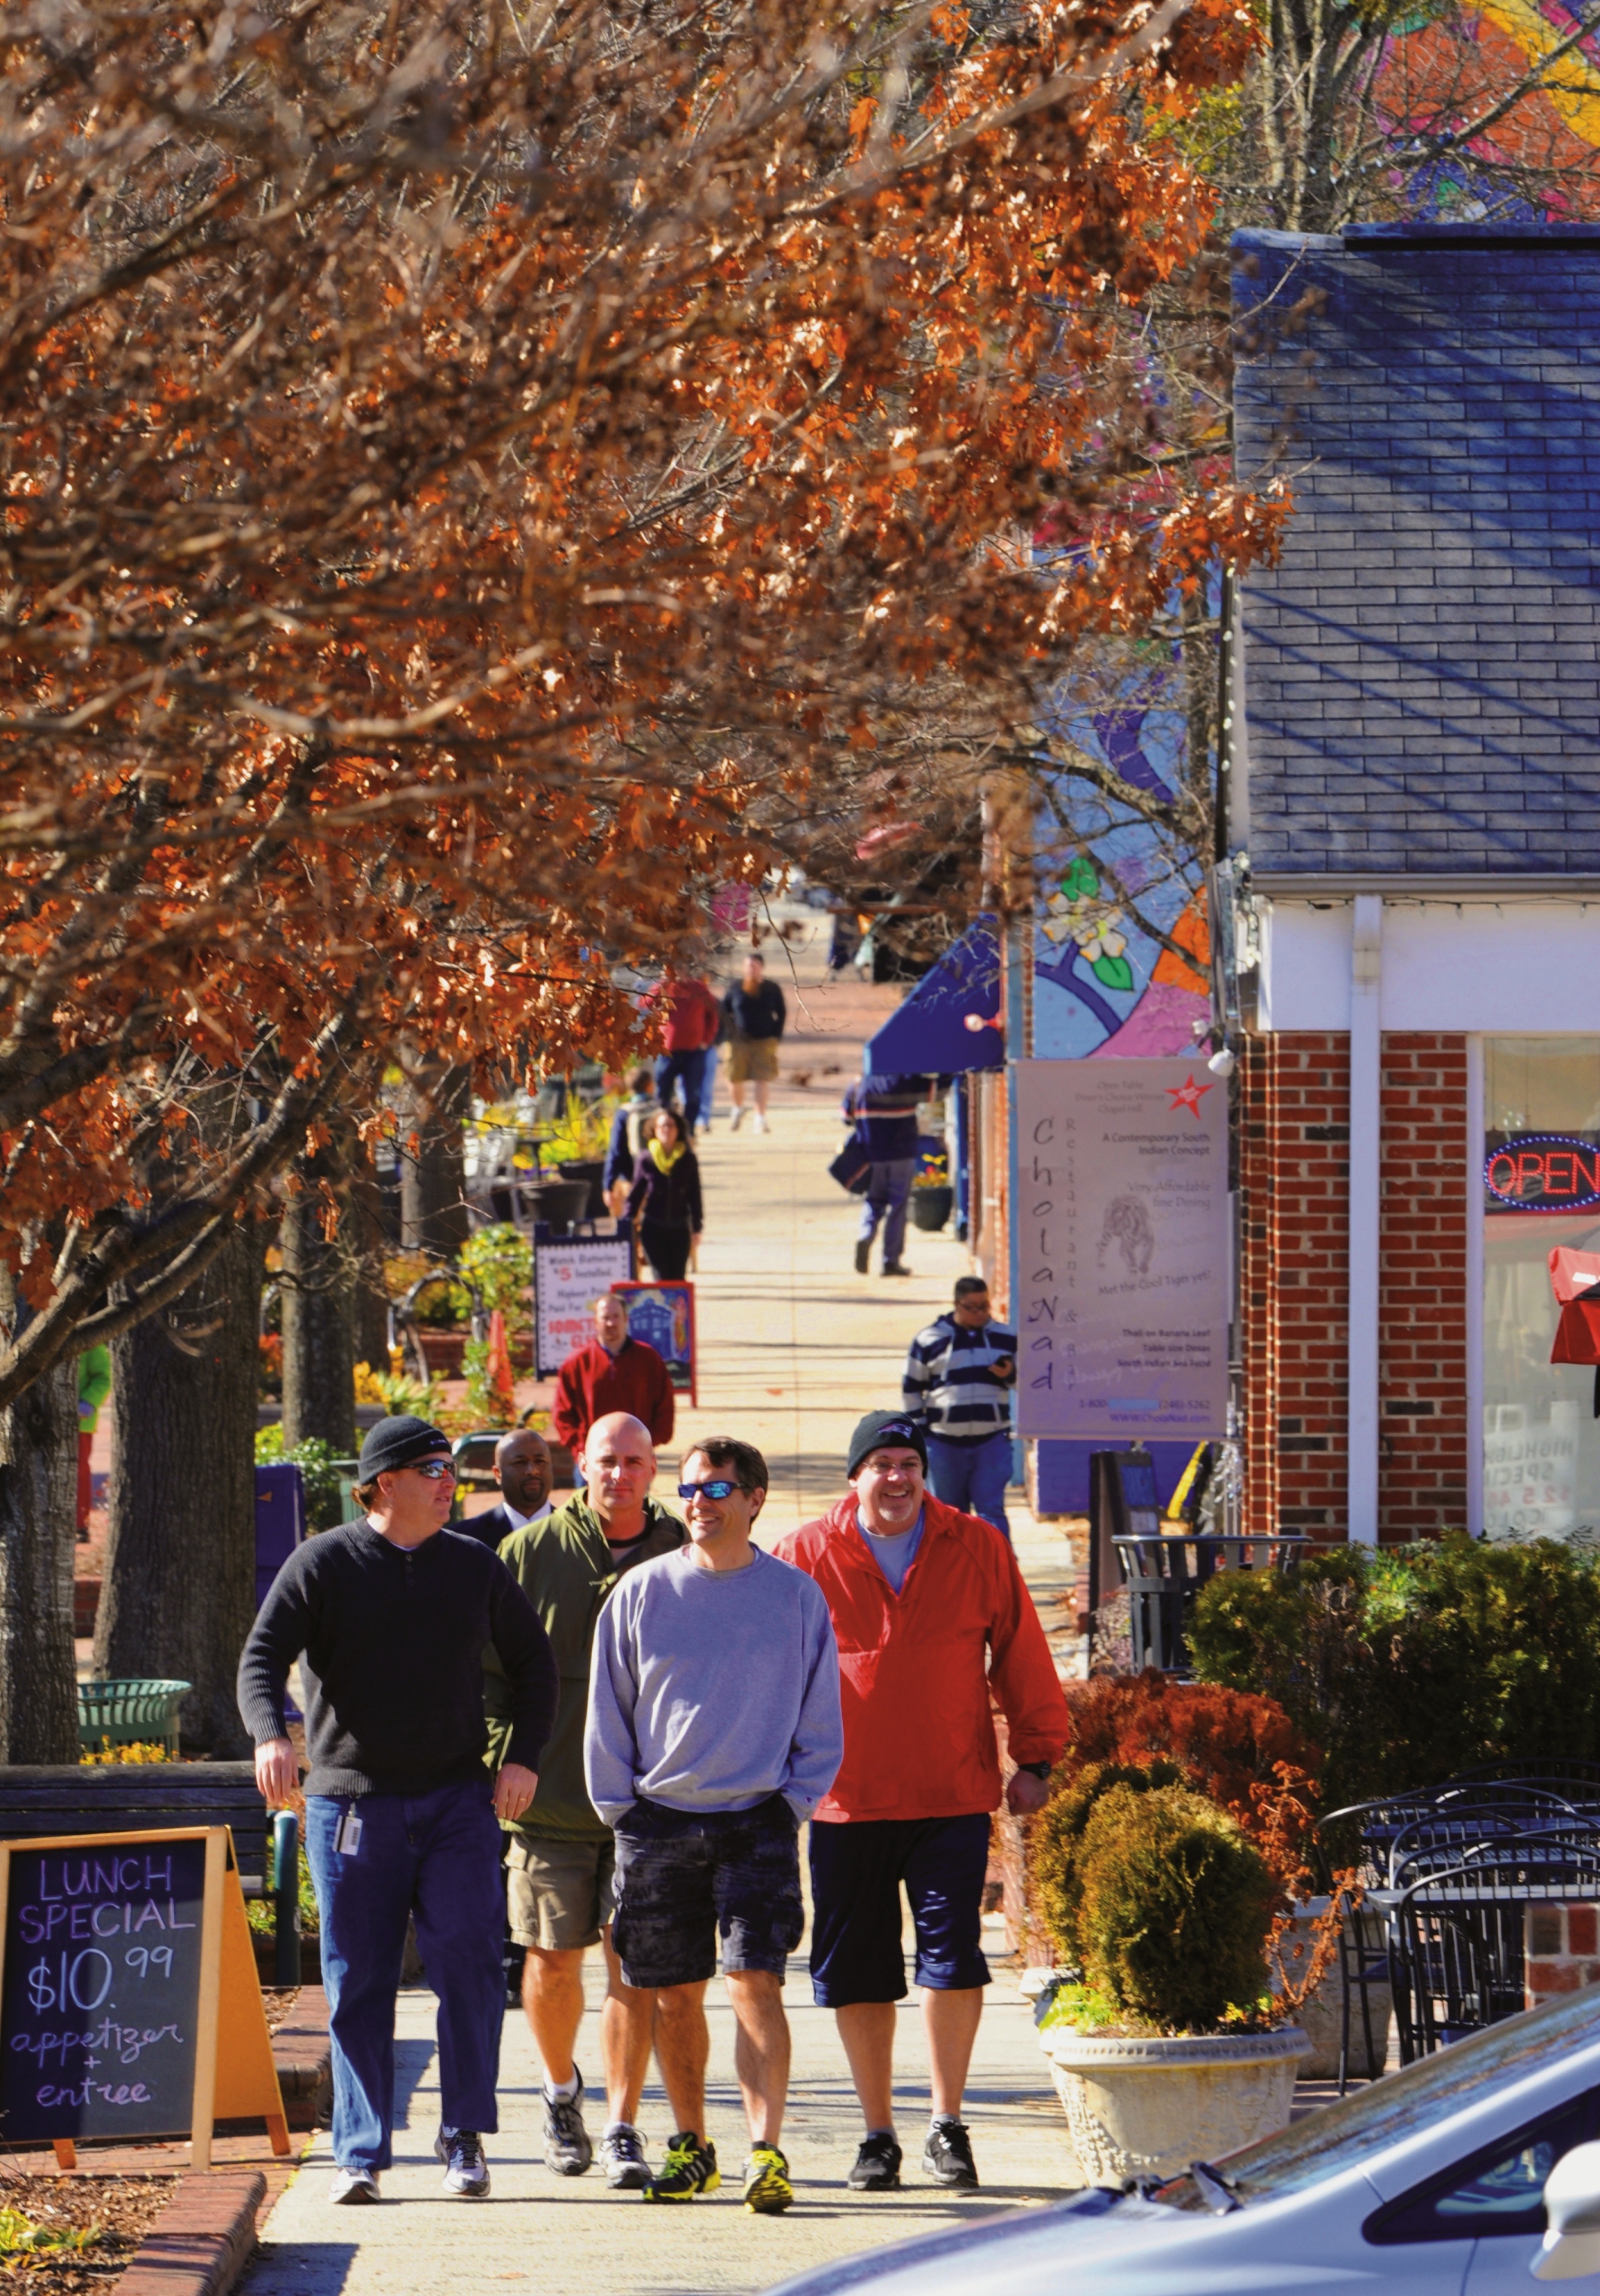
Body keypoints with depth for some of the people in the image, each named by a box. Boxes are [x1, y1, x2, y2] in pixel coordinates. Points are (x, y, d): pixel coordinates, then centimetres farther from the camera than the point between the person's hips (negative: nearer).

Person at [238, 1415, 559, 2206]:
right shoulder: (322, 1565, 1)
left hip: (457, 1803, 1)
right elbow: (262, 1658, -6)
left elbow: (532, 1660, 20)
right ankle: (360, 2154, 7)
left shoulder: (476, 1568, 10)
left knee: (469, 1968, -10)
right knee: (359, 1986, 1)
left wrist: (524, 1756, 6)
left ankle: (464, 2139, -2)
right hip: (350, 1805, -1)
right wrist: (271, 1736, -26)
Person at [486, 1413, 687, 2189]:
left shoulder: (684, 1556, 3)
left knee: (633, 1963, -5)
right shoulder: (529, 1554, 2)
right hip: (553, 1795, 0)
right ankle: (561, 2088, 33)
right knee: (553, 1958, 6)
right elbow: (488, 1664, 7)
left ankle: (621, 2127, 0)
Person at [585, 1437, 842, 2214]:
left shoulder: (796, 1597, 3)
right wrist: (620, 1809, 3)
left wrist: (794, 1805, -1)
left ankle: (767, 2152, -15)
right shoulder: (641, 1593, 4)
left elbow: (820, 1722, 9)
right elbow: (607, 1715, 9)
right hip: (659, 1821, 2)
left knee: (755, 1982, -13)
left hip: (757, 1821, -2)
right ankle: (690, 2145, 21)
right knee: (673, 1995, 7)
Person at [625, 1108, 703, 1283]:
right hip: (653, 1228, -1)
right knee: (661, 1277, -4)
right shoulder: (646, 1160, -1)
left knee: (677, 1279, 2)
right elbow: (635, 1194, 5)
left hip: (680, 1228, 1)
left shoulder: (688, 1160, 1)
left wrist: (697, 1229, 4)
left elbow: (695, 1196, 6)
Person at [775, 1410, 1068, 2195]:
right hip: (845, 1800, 1)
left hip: (953, 1797, -1)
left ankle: (948, 2127, 4)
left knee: (952, 1956, -10)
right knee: (857, 1973, 4)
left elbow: (1020, 1656, 9)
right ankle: (878, 2137, 16)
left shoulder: (977, 1550, 4)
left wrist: (1035, 1757, 6)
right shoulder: (806, 1556, 3)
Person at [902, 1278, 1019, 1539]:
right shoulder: (929, 1340, 3)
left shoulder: (1007, 1338, 7)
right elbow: (911, 1389, 10)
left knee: (991, 1510, -10)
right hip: (945, 1444, 1)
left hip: (993, 1440, 0)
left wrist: (1011, 1375, -7)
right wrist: (918, 1430, 3)